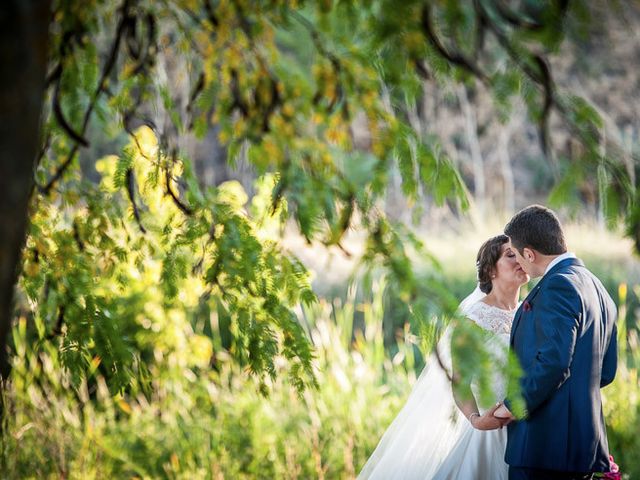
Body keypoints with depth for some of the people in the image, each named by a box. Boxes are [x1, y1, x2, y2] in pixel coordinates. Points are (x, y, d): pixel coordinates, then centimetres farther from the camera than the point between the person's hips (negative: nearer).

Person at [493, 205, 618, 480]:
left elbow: (553, 360, -22)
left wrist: (514, 405, -12)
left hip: (545, 442, -10)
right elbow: (606, 372, 20)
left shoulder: (559, 285, -13)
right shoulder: (597, 289, 18)